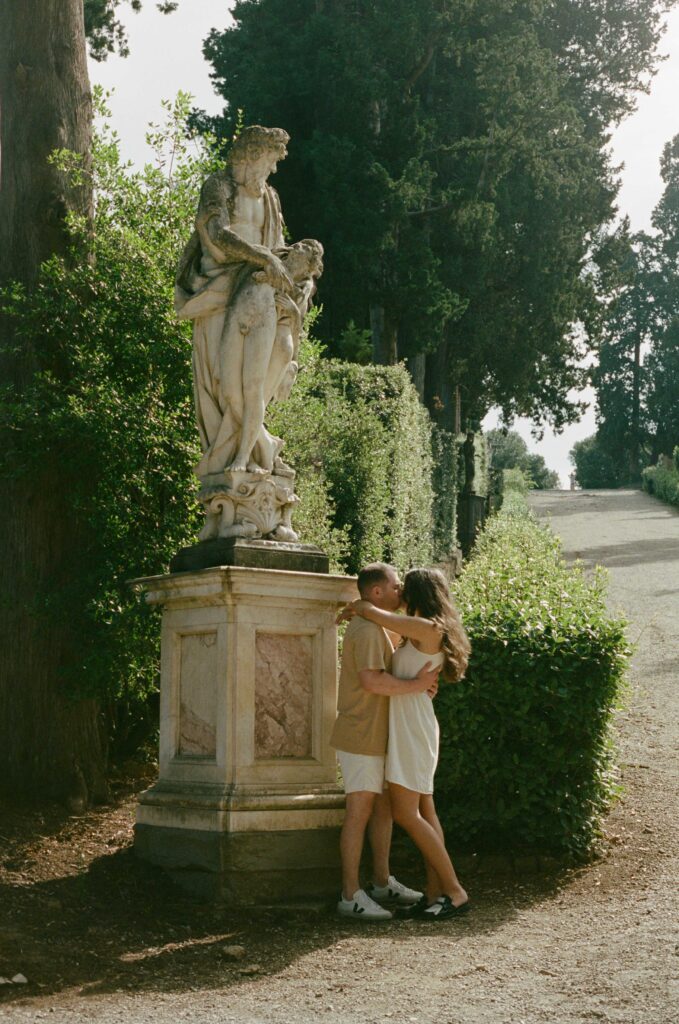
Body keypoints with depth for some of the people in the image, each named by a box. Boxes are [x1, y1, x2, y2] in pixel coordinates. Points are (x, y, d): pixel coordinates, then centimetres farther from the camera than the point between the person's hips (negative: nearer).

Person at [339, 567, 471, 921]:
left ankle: (455, 891, -6)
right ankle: (435, 892, 10)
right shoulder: (426, 634, 15)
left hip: (413, 726, -10)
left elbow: (369, 610, -16)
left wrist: (352, 610, 5)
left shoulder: (429, 629, -14)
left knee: (406, 813, -9)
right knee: (423, 812, 8)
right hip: (408, 726, 10)